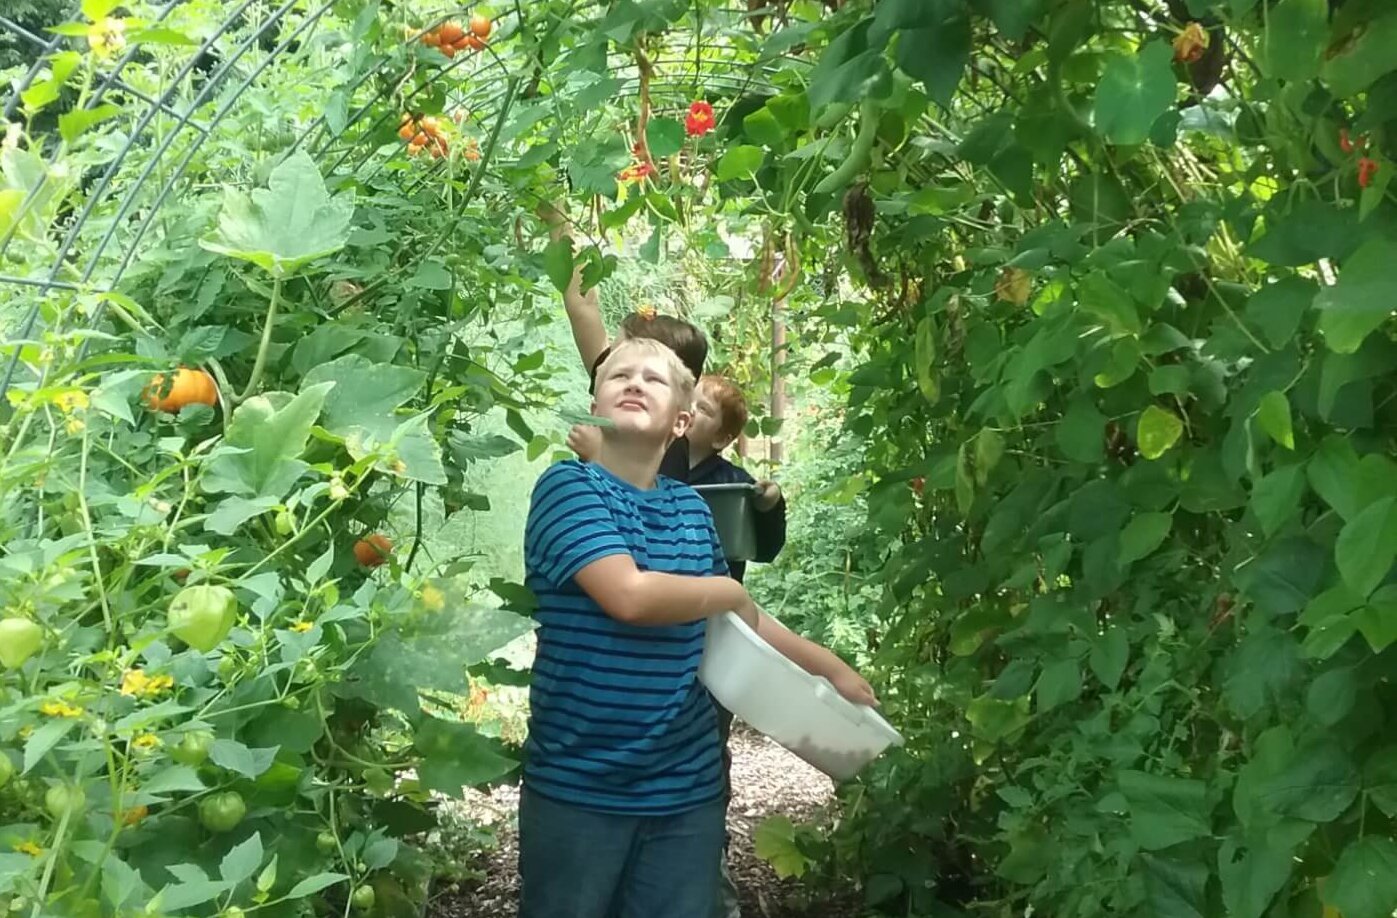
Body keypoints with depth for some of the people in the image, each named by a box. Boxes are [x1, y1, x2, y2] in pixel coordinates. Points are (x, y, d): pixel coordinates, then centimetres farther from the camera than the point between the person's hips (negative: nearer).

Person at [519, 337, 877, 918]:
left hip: (688, 788, 5)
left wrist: (833, 669, 21)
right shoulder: (567, 486, -10)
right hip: (577, 786, -5)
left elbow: (735, 619, 21)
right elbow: (630, 596, -24)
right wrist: (732, 590, -7)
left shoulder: (692, 508, 8)